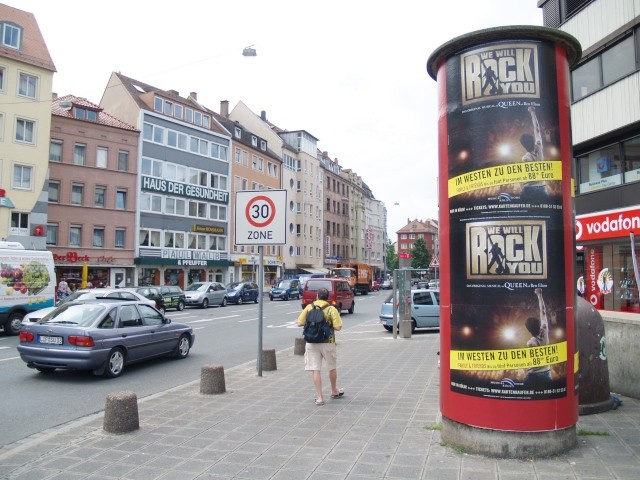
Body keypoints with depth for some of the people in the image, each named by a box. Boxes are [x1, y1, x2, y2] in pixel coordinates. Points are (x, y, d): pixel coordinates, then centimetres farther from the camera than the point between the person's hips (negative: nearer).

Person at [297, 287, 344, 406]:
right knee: (332, 368, 19)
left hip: (311, 342, 1)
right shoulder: (331, 309, -7)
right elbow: (337, 327, -15)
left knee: (315, 370, 4)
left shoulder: (309, 307, -2)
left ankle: (319, 397, 3)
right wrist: (329, 324, 6)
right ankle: (334, 391, 36)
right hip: (327, 342, -1)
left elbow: (300, 323, -2)